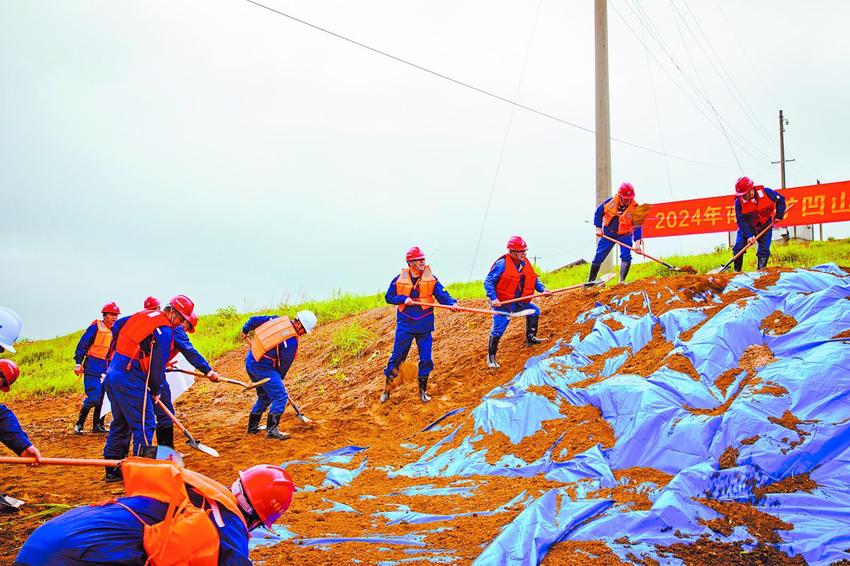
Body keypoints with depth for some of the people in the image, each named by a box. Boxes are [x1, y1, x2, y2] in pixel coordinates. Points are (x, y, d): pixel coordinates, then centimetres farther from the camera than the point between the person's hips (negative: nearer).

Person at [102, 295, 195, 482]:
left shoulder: (143, 314, 13)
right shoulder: (165, 331, -12)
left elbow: (117, 325, 24)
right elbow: (158, 366, -10)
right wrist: (156, 391, 4)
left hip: (112, 374, 9)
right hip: (130, 380, -9)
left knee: (121, 422, 19)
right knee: (144, 424, -2)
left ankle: (113, 469, 25)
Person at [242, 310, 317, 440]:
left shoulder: (277, 319, 5)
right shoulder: (292, 341, -15)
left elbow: (253, 320, 12)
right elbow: (284, 364, -5)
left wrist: (245, 331, 32)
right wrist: (279, 379, 12)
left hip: (250, 360, 9)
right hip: (263, 367, -9)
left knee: (264, 396, 24)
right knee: (280, 396, -7)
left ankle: (253, 426, 32)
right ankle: (272, 430, -11)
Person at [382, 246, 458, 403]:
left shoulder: (431, 279, -1)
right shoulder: (399, 279, -2)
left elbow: (443, 295, -8)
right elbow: (388, 297, 4)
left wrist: (452, 302, -28)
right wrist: (403, 299, -12)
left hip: (424, 326, 1)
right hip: (405, 325, -1)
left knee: (426, 359, 3)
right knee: (397, 356, 3)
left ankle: (423, 391, 19)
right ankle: (387, 389, 17)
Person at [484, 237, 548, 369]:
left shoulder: (525, 264, 1)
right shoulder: (502, 264, -20)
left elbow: (534, 279, 13)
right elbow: (488, 282, -18)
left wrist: (542, 289, -5)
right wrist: (493, 298, -28)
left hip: (519, 301, 7)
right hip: (502, 303, -7)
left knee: (535, 311, 12)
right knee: (498, 330, -7)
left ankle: (531, 338, 27)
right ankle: (491, 357, 5)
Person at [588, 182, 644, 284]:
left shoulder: (634, 208, -20)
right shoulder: (611, 202, -16)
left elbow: (637, 226, -21)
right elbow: (599, 212, -1)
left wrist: (637, 242, -31)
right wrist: (598, 228, -6)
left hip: (624, 235, -1)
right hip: (608, 233, 1)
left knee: (626, 256, -20)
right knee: (599, 256, 1)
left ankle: (622, 281, -12)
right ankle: (591, 280, 12)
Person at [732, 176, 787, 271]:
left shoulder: (766, 192, -22)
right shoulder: (739, 201, -22)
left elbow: (781, 199, -3)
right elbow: (741, 220, -21)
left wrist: (779, 216, -8)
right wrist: (748, 236, -30)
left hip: (765, 226, 0)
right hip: (747, 226, 0)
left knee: (764, 251, -6)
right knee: (738, 248, -12)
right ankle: (737, 271, 1)